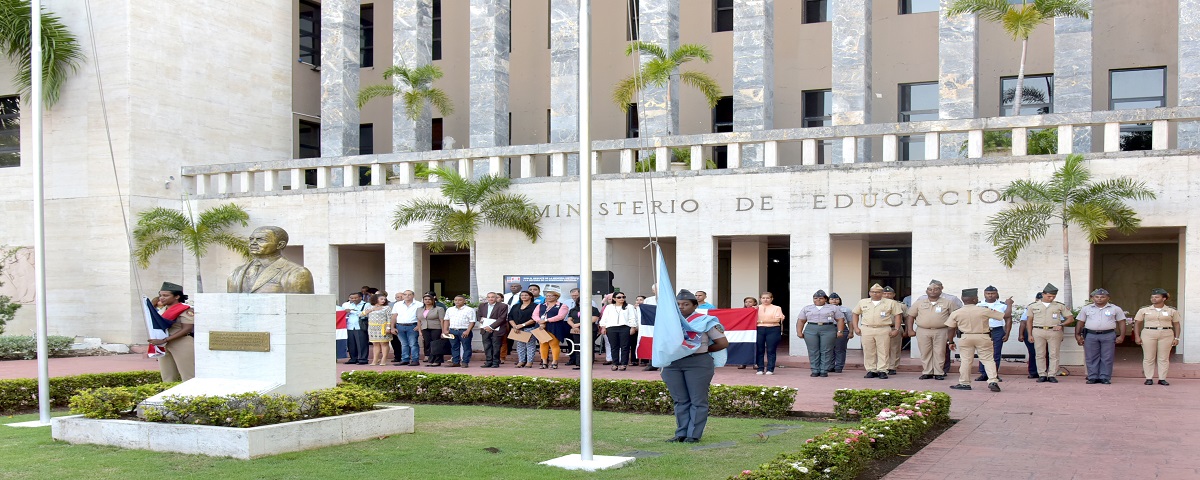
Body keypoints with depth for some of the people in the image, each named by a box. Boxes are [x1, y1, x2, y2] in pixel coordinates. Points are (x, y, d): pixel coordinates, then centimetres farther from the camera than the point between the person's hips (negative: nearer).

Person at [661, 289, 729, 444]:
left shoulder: (705, 321, 0)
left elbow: (723, 343, 0)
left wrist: (703, 350, 2)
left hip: (698, 363, -4)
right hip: (672, 364, 4)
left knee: (698, 401, -1)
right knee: (680, 401, 8)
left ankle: (694, 435, 5)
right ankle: (681, 433, 14)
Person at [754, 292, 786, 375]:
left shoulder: (776, 308, 7)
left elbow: (777, 319, -5)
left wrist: (762, 320, -7)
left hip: (773, 330, -2)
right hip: (759, 330, 2)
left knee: (771, 350, -2)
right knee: (759, 350, 0)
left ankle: (770, 369, 2)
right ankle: (760, 369, 7)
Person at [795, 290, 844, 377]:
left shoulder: (833, 308, 10)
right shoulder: (807, 309, 15)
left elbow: (840, 319, 6)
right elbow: (801, 321, 12)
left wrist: (839, 331, -5)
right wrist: (799, 332, 1)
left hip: (828, 331, -1)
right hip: (811, 330, 2)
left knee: (826, 351, -5)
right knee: (813, 351, -2)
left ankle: (824, 371, -2)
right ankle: (815, 371, 2)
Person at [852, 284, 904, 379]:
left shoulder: (891, 303, 6)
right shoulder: (862, 302, 13)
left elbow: (897, 315, 5)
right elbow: (855, 314, 18)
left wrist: (896, 329, -3)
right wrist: (856, 328, 9)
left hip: (883, 330, -2)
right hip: (866, 329, 2)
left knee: (883, 351, -3)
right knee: (868, 352, 1)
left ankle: (882, 371, 2)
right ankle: (871, 370, 8)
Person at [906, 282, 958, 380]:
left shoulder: (947, 303, 5)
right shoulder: (919, 302, 9)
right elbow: (911, 316, 12)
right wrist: (910, 330, 4)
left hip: (940, 331, -1)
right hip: (923, 331, 1)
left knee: (939, 353, 0)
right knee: (925, 353, 3)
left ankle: (939, 373, 7)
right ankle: (927, 372, 10)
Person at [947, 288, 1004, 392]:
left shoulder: (956, 313, -3)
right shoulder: (984, 310, -9)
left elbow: (951, 329, 1)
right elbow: (1005, 316, -4)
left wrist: (951, 342, 11)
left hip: (965, 338, 1)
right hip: (983, 337, -1)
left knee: (965, 360, 9)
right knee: (988, 359, 5)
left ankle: (964, 383, 12)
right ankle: (993, 381, -5)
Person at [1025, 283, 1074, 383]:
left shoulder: (1059, 306, 8)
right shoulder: (1033, 306, 8)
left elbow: (1070, 318, 11)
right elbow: (1030, 321, 11)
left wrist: (1061, 325, -5)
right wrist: (1029, 335, 4)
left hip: (1054, 331, 0)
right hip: (1038, 331, 0)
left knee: (1054, 354, -2)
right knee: (1040, 354, 1)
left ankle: (1052, 375, 3)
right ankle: (1042, 375, 7)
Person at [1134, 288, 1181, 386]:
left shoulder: (1172, 311, 7)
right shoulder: (1144, 310, 7)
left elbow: (1176, 325, 8)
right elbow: (1137, 323, 7)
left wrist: (1176, 338, 1)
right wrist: (1137, 336, -2)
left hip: (1166, 335, 0)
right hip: (1148, 334, 0)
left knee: (1164, 358, 1)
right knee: (1148, 358, -1)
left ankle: (1162, 379, 6)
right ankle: (1149, 378, 4)